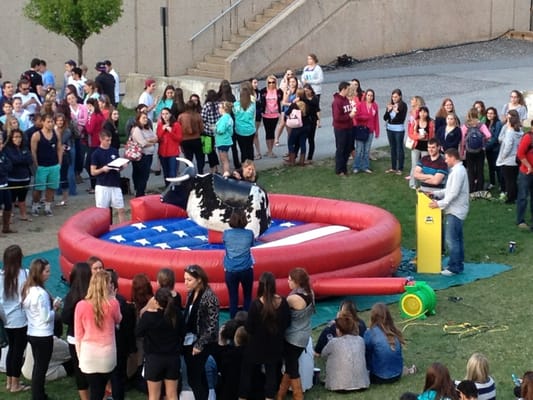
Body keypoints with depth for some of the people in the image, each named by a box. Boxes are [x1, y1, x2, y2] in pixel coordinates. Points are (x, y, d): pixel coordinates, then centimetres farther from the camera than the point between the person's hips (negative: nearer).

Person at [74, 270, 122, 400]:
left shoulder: (81, 305, -8)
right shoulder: (113, 304, -10)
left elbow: (78, 335, -1)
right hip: (107, 354, 0)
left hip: (89, 355, 0)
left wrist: (80, 356, 11)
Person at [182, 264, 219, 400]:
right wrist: (182, 337, 5)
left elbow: (213, 325, -17)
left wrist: (199, 345, -17)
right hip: (189, 341, 7)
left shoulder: (209, 296, -16)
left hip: (202, 343, -7)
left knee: (194, 378, -7)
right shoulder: (191, 294, 6)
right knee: (198, 377, 14)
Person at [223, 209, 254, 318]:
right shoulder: (249, 234, -5)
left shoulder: (226, 234, -5)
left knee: (233, 299, 4)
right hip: (246, 270, 0)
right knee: (247, 297, 13)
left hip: (230, 271, 0)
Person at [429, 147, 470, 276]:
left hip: (455, 211, -10)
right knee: (457, 238, 13)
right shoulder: (456, 170, 15)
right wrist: (435, 194, 11)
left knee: (451, 239, -8)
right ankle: (459, 264, 19)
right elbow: (449, 190, 20)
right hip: (456, 210, 10)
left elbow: (454, 193, -22)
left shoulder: (458, 171, -18)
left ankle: (454, 267, -6)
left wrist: (439, 204, -18)